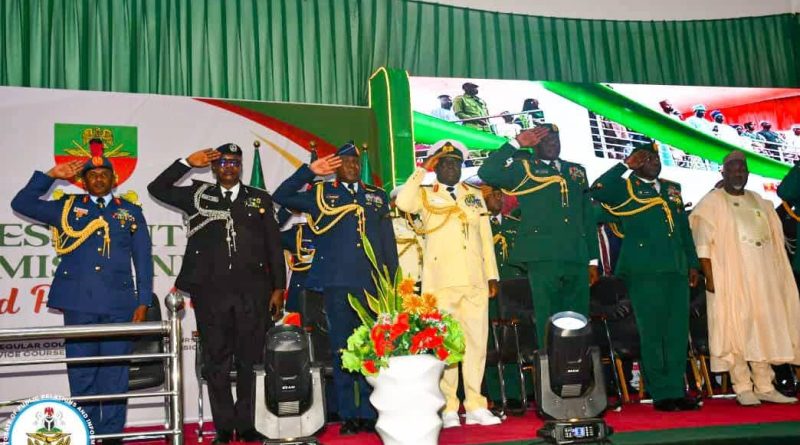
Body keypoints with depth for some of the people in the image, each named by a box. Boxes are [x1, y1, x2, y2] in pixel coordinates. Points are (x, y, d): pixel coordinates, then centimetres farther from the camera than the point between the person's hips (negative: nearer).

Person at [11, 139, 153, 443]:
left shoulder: (130, 212, 12)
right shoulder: (67, 207, 14)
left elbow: (143, 260, 9)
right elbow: (22, 203, 10)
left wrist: (143, 301, 2)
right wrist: (51, 175, 5)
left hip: (119, 303, 0)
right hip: (78, 303, 0)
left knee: (115, 372, 1)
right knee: (81, 372, 3)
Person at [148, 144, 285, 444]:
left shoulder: (260, 199, 11)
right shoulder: (198, 196, 12)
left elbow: (274, 246, 9)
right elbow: (157, 188, 8)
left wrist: (278, 288, 4)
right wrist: (188, 163, 1)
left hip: (253, 292, 0)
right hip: (210, 293, 1)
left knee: (252, 360, 3)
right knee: (216, 362, 5)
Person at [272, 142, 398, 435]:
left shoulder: (378, 197, 17)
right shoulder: (321, 194, 11)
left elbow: (389, 242, 15)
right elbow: (282, 197, 2)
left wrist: (393, 281, 7)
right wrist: (310, 171, -1)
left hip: (372, 283, 2)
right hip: (337, 283, -2)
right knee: (342, 350, 1)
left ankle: (370, 413, 11)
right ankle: (348, 416, 7)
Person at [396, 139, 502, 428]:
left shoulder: (475, 195, 19)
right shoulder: (425, 194, 8)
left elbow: (485, 236, 16)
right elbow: (403, 202, -14)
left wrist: (492, 275, 10)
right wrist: (422, 170, -8)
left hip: (475, 280, 3)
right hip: (441, 281, -3)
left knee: (477, 341, 3)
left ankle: (475, 405, 10)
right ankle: (448, 408, 2)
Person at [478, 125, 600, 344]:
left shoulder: (577, 171, 20)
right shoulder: (522, 168, 7)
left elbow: (588, 216, 19)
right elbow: (486, 172, -11)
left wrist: (593, 259, 15)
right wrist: (516, 143, -7)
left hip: (577, 258, 4)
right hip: (543, 257, -4)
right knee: (548, 321, -2)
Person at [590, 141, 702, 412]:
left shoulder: (672, 189, 21)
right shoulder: (625, 188, 5)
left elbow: (684, 228, 22)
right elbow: (598, 189, -16)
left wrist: (693, 264, 16)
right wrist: (625, 165, -9)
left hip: (676, 269, 5)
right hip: (644, 270, -5)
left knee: (678, 332, 5)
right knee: (652, 332, -3)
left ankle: (676, 391, 12)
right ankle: (661, 394, 4)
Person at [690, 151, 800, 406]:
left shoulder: (760, 203, 17)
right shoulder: (712, 202, 0)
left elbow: (775, 240, 18)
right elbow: (703, 244, -8)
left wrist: (778, 276, 10)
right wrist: (710, 277, -16)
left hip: (763, 277, 6)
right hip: (730, 278, -5)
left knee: (765, 329, 6)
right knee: (736, 330, -5)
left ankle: (764, 387, 12)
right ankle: (743, 388, 1)